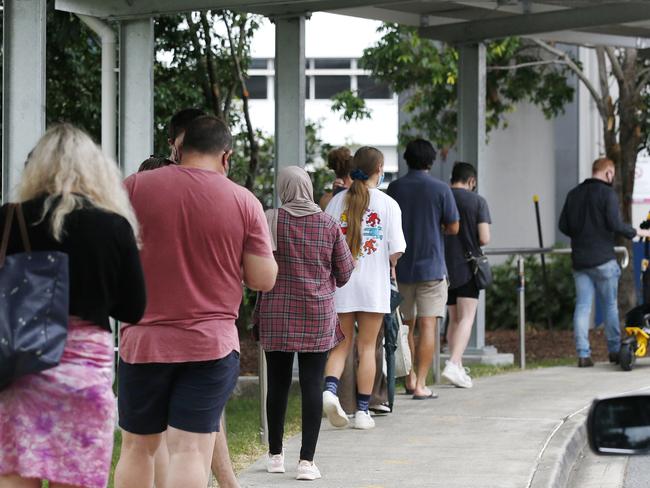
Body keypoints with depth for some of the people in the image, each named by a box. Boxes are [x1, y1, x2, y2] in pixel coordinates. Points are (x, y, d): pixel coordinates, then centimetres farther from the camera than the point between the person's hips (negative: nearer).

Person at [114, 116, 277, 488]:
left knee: (137, 448, 13)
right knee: (191, 451, -2)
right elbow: (264, 279, -2)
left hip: (144, 341, 1)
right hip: (213, 343, -1)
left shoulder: (135, 188, -2)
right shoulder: (244, 202, -2)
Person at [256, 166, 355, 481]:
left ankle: (275, 455, 21)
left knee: (278, 383, 11)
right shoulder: (329, 225, -2)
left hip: (276, 314, 0)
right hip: (318, 316, 0)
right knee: (312, 385, 1)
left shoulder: (271, 221, -6)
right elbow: (345, 272, 5)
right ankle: (307, 460, -4)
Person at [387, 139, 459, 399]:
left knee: (406, 325, 16)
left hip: (400, 267, 3)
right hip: (431, 265, -3)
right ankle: (421, 385, -9)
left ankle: (411, 379, 22)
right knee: (427, 325, -3)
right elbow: (453, 227, -3)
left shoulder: (394, 188, 0)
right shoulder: (440, 189, -6)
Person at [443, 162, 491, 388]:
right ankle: (453, 364, -23)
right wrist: (473, 243, 10)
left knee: (454, 318, 15)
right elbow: (484, 238, -12)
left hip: (444, 266, 4)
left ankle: (458, 369, 16)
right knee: (466, 318, -6)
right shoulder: (478, 201, -6)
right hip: (467, 267, -4)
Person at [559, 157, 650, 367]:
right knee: (610, 305, 8)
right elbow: (615, 224, -16)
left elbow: (563, 225, 9)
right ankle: (614, 350, 15)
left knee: (582, 306, 2)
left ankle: (583, 354, -3)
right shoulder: (607, 193, -9)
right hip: (602, 259, -5)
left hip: (579, 259, 5)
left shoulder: (574, 194, 9)